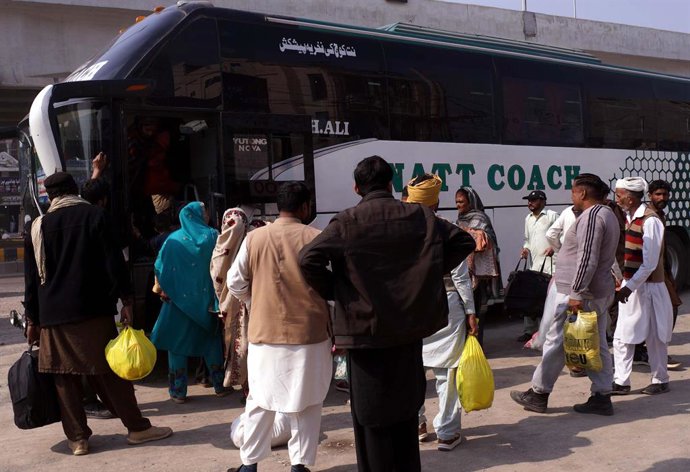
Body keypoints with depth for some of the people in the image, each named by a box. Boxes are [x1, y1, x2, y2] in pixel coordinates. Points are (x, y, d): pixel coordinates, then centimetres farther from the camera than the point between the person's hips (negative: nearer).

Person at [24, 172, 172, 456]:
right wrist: (126, 300, -4)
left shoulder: (38, 228, 6)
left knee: (65, 377, 7)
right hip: (93, 311, -1)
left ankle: (78, 438, 10)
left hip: (53, 316, 2)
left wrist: (33, 320, 12)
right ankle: (137, 428, 10)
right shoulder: (94, 216, -1)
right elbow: (113, 262, -7)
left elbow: (32, 279, 7)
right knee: (109, 371, 5)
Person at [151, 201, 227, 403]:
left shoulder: (174, 239, -3)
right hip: (206, 299, 1)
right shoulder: (212, 236, -3)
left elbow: (160, 267, -4)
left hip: (179, 298, -1)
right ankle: (219, 385, 19)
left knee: (177, 342, 7)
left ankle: (178, 391, 7)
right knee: (211, 340, 15)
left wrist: (160, 288, 10)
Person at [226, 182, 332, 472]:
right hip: (309, 333, -2)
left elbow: (235, 283, 3)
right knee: (306, 403, 10)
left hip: (265, 332, 2)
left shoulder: (254, 238, -2)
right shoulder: (317, 238, -7)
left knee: (260, 401, 14)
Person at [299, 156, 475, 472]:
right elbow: (464, 241, 6)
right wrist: (430, 274, 9)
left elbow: (308, 259, -21)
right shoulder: (420, 216, 2)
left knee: (372, 417, 7)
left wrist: (332, 291, -5)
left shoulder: (347, 222, -10)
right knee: (406, 412, 18)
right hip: (409, 327, 4)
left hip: (366, 329, -4)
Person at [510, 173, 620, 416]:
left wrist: (576, 293, -24)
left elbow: (587, 259, -24)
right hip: (601, 292, 10)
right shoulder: (607, 214, 15)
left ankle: (539, 394, 9)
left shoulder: (591, 216, -17)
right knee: (596, 345, 11)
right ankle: (602, 397, 15)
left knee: (556, 342, 0)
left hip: (580, 294, -10)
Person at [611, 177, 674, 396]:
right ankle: (621, 382, 13)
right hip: (629, 285, 8)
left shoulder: (650, 220, -17)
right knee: (622, 337, 7)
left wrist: (629, 286, -23)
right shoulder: (630, 218, 9)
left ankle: (660, 381, 20)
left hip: (646, 287, -8)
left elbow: (650, 263, -21)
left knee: (654, 337, 6)